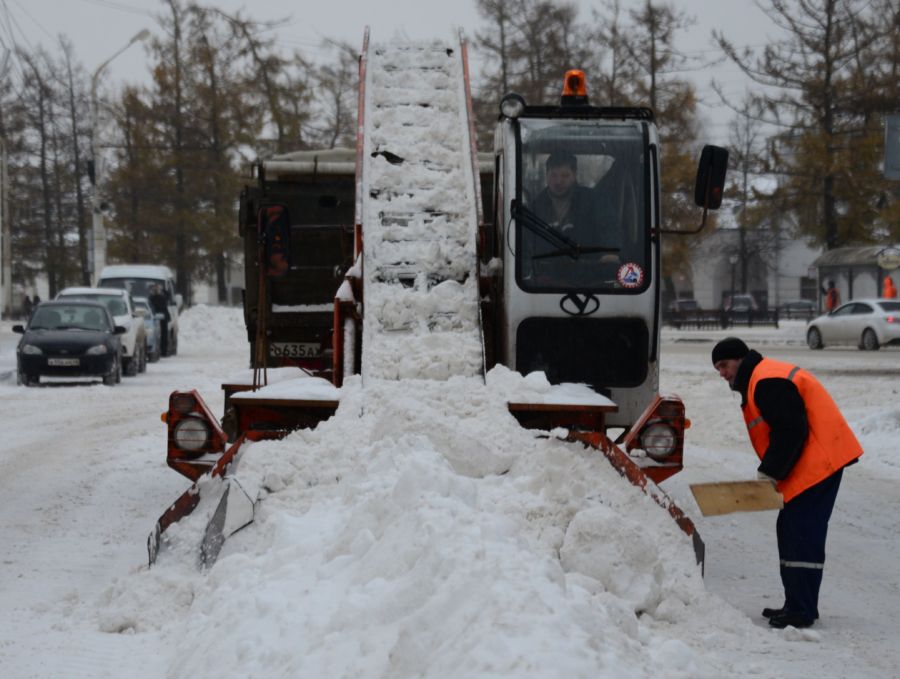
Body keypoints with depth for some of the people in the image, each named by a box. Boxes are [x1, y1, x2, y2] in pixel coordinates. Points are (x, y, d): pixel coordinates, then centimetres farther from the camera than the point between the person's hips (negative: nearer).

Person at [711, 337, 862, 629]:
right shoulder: (756, 382, 20)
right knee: (790, 530, 15)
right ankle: (797, 604, 20)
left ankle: (802, 610, -12)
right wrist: (770, 472, 12)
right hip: (814, 465, 12)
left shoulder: (767, 383, -15)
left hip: (819, 463, -12)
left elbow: (791, 430, -22)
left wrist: (769, 471, -16)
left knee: (802, 534, -12)